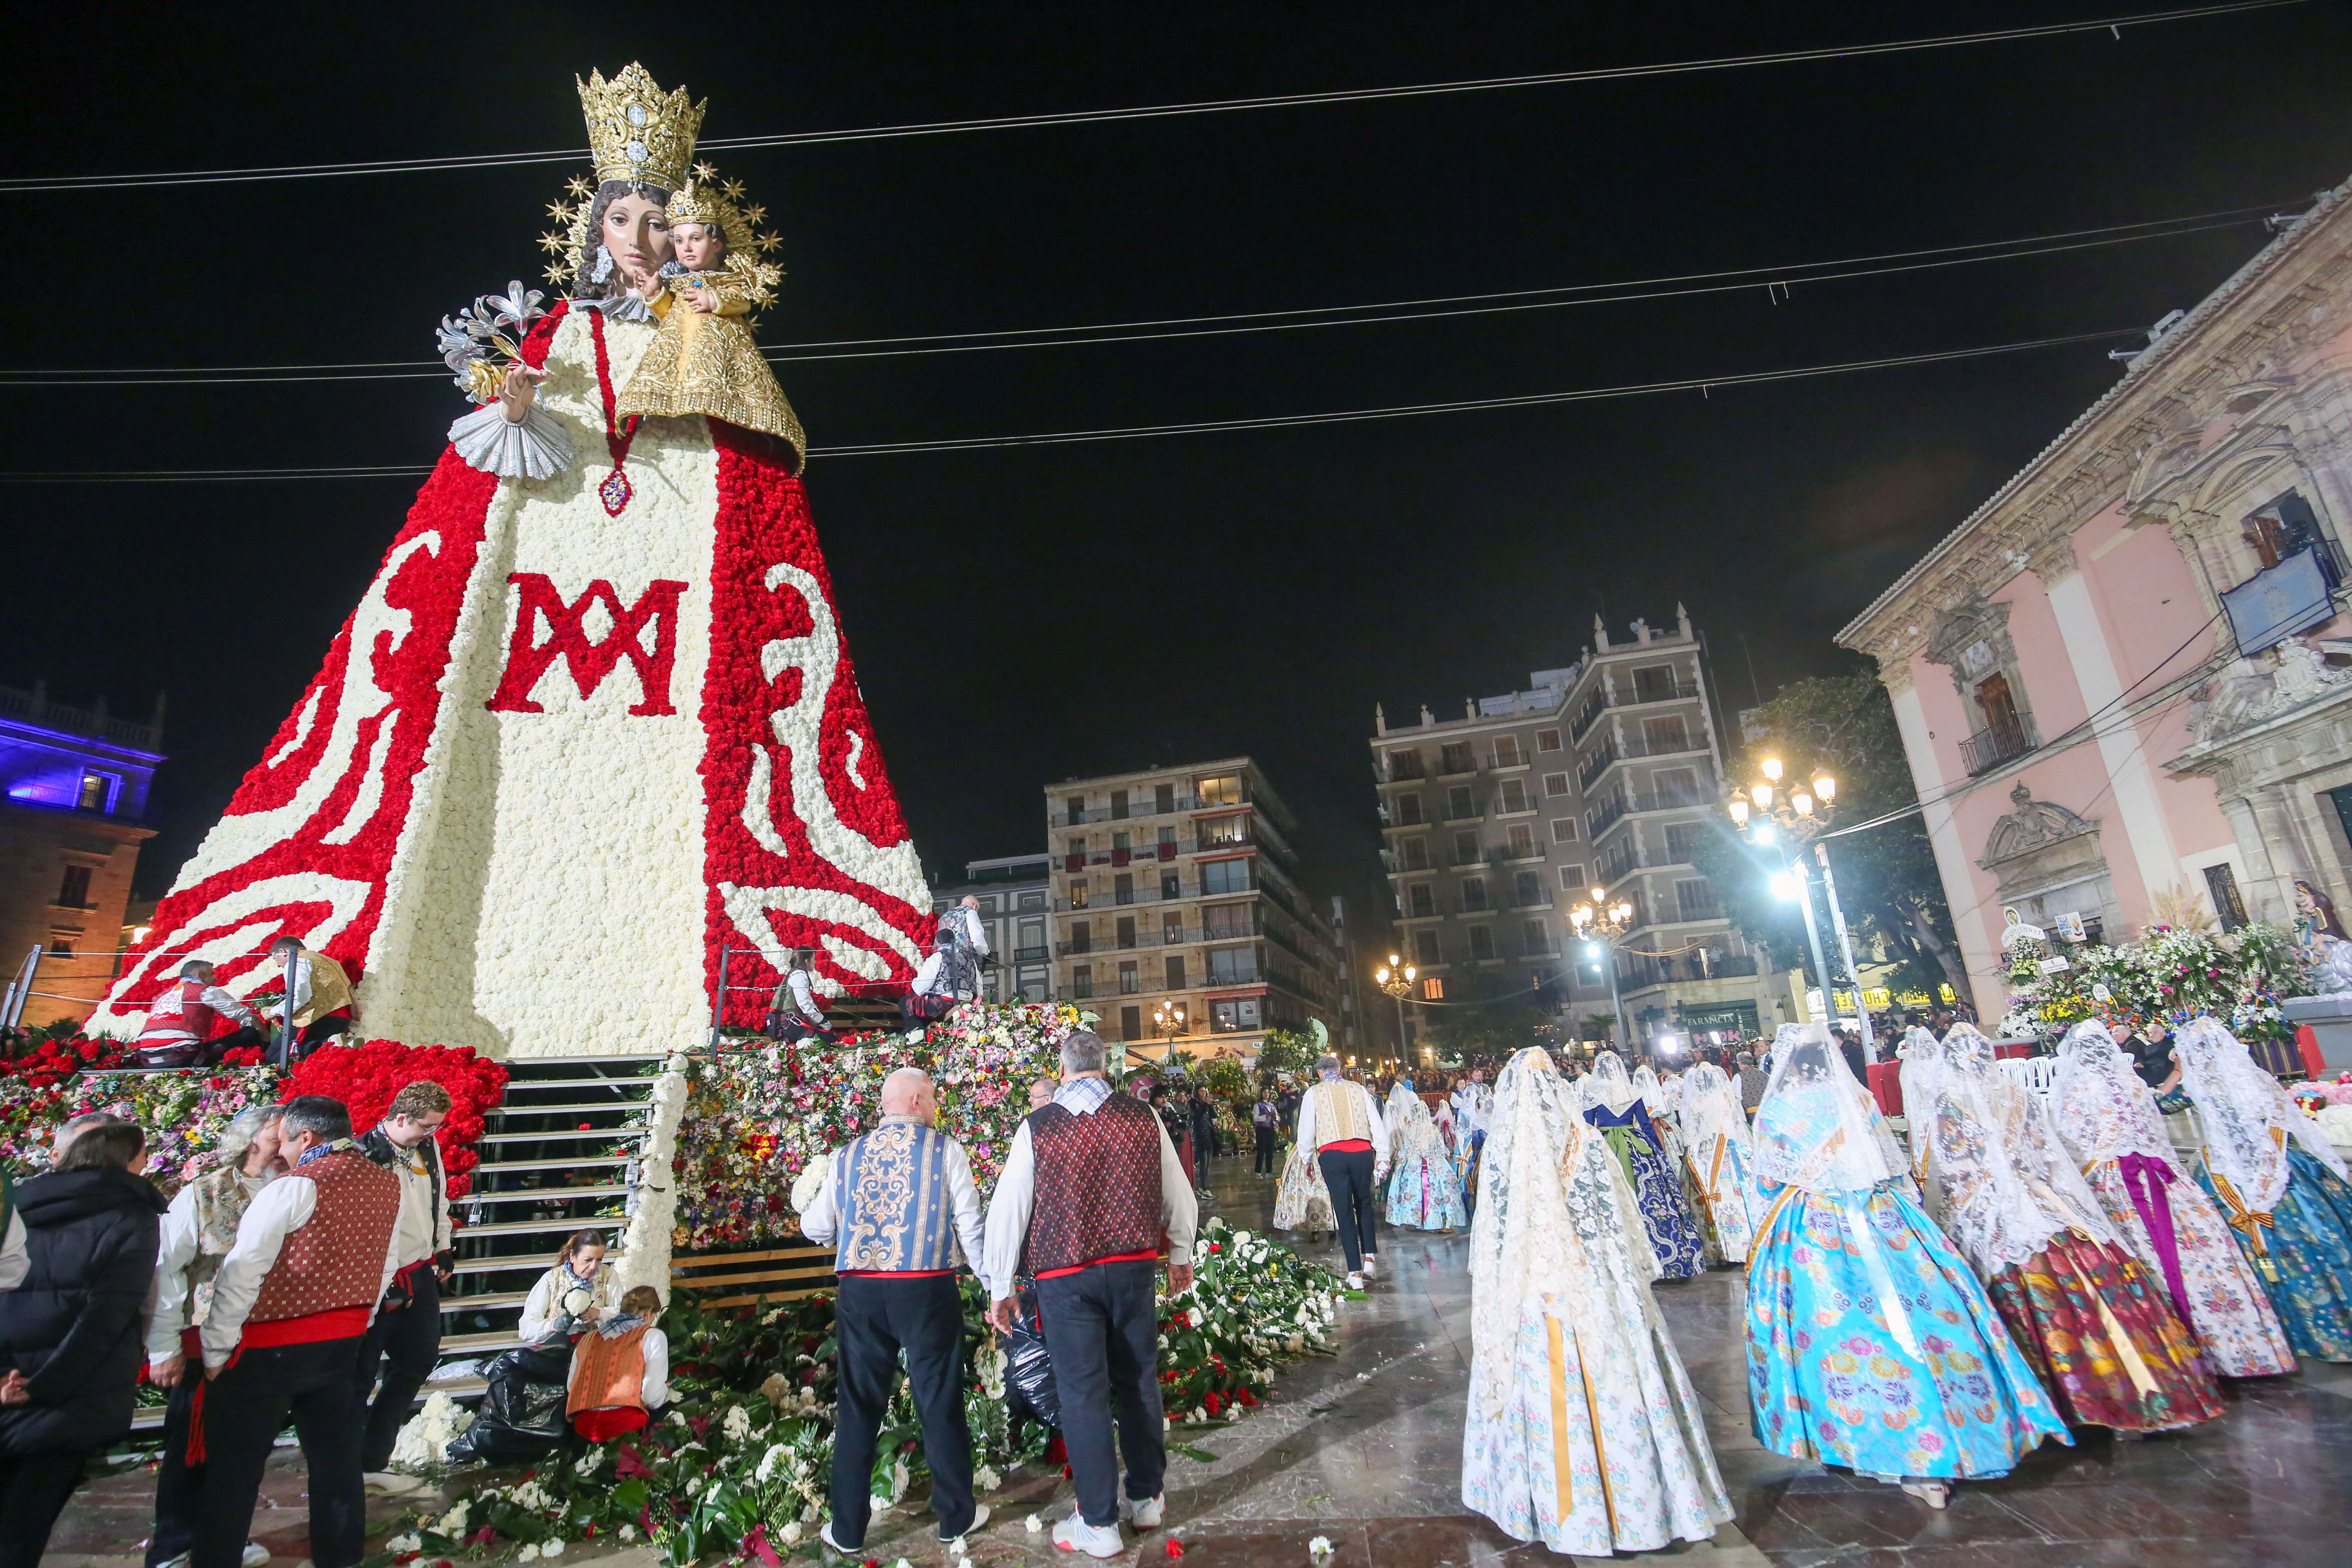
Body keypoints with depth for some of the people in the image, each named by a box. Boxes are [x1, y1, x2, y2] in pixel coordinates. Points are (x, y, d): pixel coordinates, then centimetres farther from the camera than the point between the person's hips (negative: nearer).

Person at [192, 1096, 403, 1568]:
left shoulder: (293, 1188, -17)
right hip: (344, 1346, 6)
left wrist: (216, 1351, -7)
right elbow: (387, 1267, 9)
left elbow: (241, 1274, -17)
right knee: (336, 1461, 16)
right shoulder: (387, 1185, 2)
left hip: (268, 1350, -6)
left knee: (233, 1472, 9)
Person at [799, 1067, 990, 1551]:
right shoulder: (945, 1150, -4)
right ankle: (956, 1515, 27)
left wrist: (807, 1204, 30)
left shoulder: (846, 1156, 5)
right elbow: (970, 1225, -6)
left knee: (858, 1407, 16)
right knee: (940, 1403, 12)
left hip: (860, 1292, 3)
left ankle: (848, 1529, 27)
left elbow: (816, 1229, 7)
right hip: (928, 1291, -2)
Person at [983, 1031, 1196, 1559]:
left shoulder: (1036, 1128, -10)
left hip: (1064, 1277, -2)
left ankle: (1099, 1524, 19)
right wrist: (1181, 1257, 20)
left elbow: (1007, 1209, -6)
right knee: (1139, 1381, 17)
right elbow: (1179, 1196, 5)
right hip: (1134, 1268, 3)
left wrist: (999, 1288, 5)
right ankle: (1147, 1498, 33)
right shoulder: (1143, 1119, -4)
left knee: (1082, 1391, 8)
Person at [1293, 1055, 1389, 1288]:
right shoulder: (1359, 1090, 9)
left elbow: (1305, 1132, 5)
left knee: (1344, 1212, 5)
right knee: (1364, 1204, 22)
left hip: (1331, 1155, -1)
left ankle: (1356, 1273, 5)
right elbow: (1377, 1125, 7)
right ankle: (1370, 1257, 14)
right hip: (1362, 1153, 2)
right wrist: (1382, 1157, 13)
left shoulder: (1314, 1093, 5)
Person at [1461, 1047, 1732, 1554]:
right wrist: (1631, 1277, 14)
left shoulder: (1500, 1151, -11)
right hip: (1596, 1287, 1)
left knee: (1549, 1392, 9)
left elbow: (1489, 1237, -4)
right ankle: (1633, 1497, 24)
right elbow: (1621, 1219, 0)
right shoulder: (1586, 1142, -8)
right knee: (1614, 1385, 12)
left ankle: (1564, 1505, 23)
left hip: (1532, 1297, -1)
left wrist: (1500, 1298, 9)